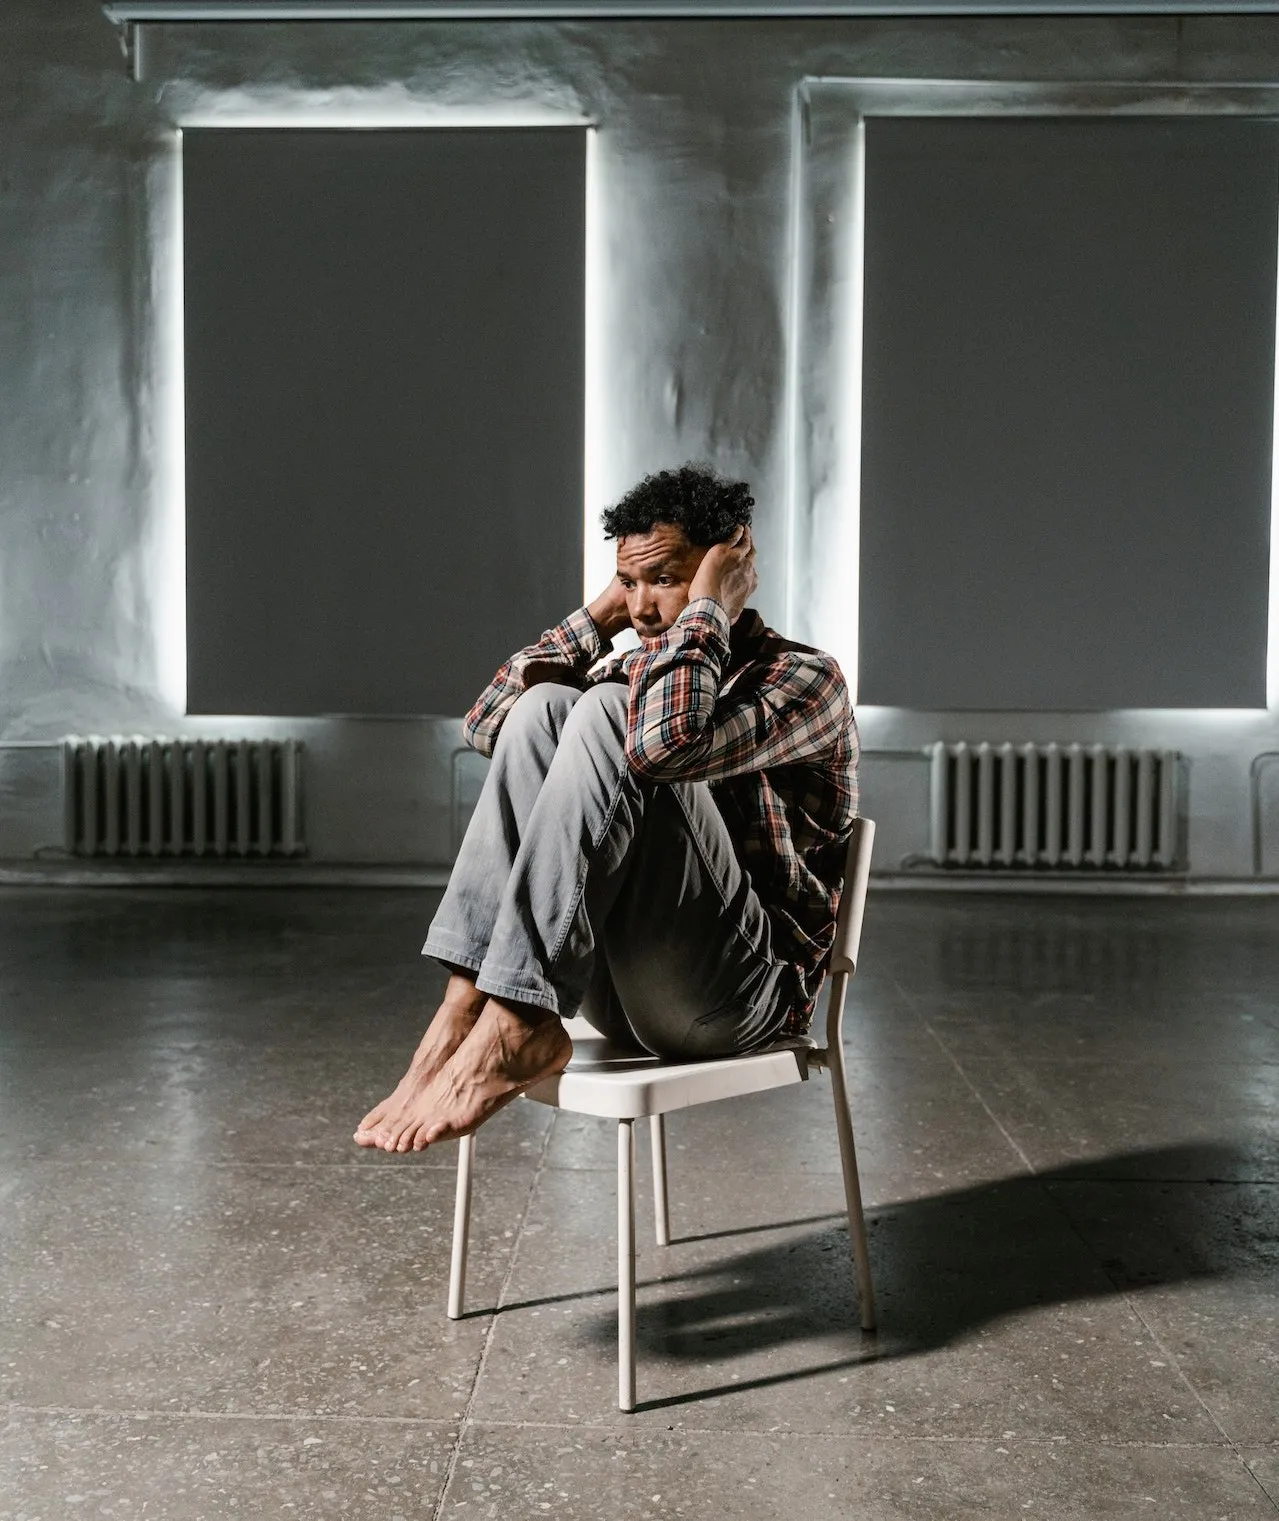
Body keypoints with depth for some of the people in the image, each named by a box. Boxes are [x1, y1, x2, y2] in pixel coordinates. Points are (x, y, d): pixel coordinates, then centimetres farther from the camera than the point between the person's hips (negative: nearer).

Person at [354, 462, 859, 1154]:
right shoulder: (633, 671, 18)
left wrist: (707, 604, -12)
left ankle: (514, 1028, -30)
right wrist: (601, 613, 7)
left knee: (606, 715, -24)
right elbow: (487, 724, 7)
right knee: (544, 704, -12)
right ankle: (471, 1001, -24)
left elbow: (664, 740, -27)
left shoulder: (805, 679, -5)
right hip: (618, 988, 6)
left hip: (742, 991, -6)